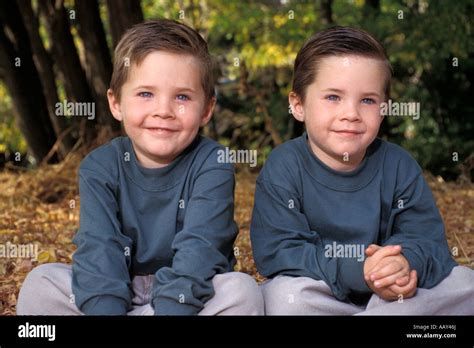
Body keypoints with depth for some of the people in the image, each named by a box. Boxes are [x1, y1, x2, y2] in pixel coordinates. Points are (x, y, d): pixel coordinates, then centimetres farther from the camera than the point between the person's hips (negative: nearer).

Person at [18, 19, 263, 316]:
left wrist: (172, 307, -37)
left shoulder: (211, 165, -13)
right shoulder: (100, 167, -5)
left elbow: (199, 248, -24)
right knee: (42, 282, -18)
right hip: (119, 294, 2)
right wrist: (106, 308, -33)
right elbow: (98, 247, -17)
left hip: (192, 297, -1)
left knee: (242, 290, -30)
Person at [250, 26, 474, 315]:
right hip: (322, 295, -2)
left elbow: (428, 241, -5)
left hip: (392, 292, 3)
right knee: (286, 296, -33)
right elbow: (277, 253, -20)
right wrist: (356, 271, -32)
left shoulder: (399, 166, -3)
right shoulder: (284, 167, -12)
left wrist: (406, 262, -32)